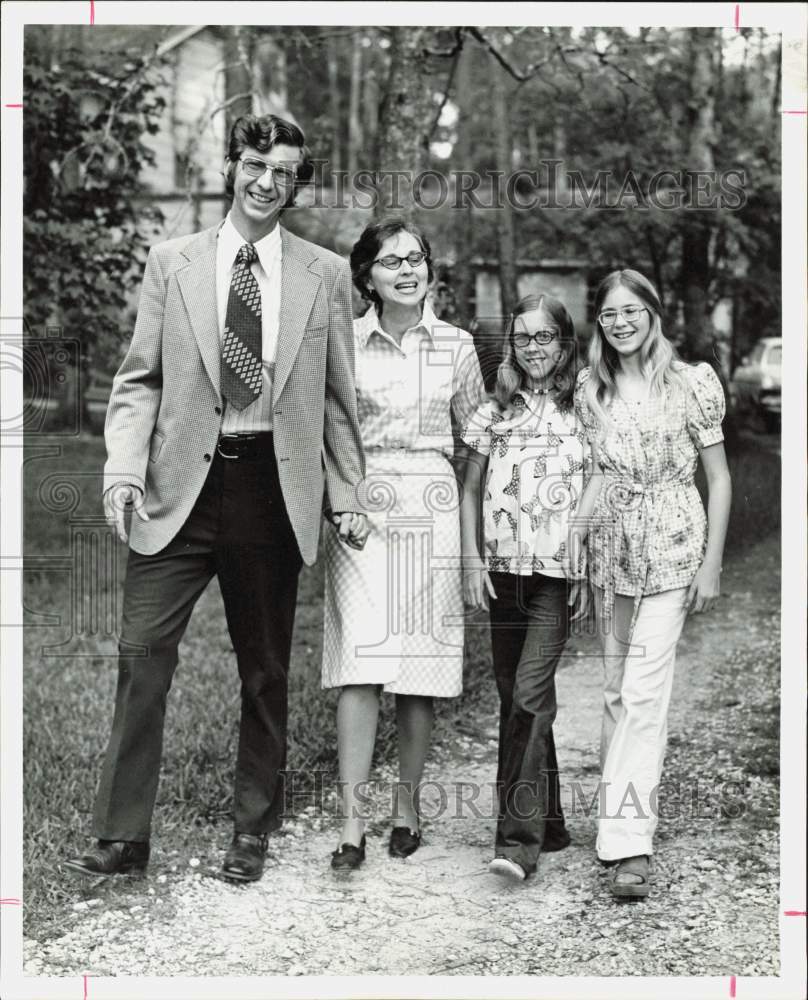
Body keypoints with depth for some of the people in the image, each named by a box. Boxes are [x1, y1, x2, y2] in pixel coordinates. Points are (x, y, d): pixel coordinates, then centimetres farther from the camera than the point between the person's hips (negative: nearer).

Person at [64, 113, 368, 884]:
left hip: (275, 488, 0)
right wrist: (125, 468, -10)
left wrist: (347, 495, 5)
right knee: (142, 651, -7)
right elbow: (140, 380, 4)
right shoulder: (172, 262, 7)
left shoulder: (325, 274, 7)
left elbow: (338, 396, 9)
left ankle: (252, 833, 22)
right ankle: (123, 835, 2)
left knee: (265, 671, 9)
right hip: (182, 484, 0)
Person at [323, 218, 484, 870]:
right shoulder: (343, 344, 4)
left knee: (422, 667, 3)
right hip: (361, 510, -1)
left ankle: (407, 804, 18)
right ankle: (353, 820, -6)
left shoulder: (456, 346, 7)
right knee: (360, 665, -9)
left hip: (432, 512, 1)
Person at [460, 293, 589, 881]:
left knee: (529, 695, -15)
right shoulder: (495, 413, 9)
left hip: (558, 574, -4)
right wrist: (472, 561, 3)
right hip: (503, 572, 4)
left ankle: (519, 839, -15)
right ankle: (548, 824, 21)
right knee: (516, 697, 8)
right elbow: (470, 491, 12)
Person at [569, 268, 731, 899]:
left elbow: (719, 477, -1)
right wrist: (576, 527, 0)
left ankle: (629, 845, -12)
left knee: (643, 692, -12)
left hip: (672, 546, -5)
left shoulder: (690, 384, -5)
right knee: (617, 689, 10)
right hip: (611, 546, 5)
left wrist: (712, 564, -5)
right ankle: (626, 814, 24)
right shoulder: (591, 390, 7)